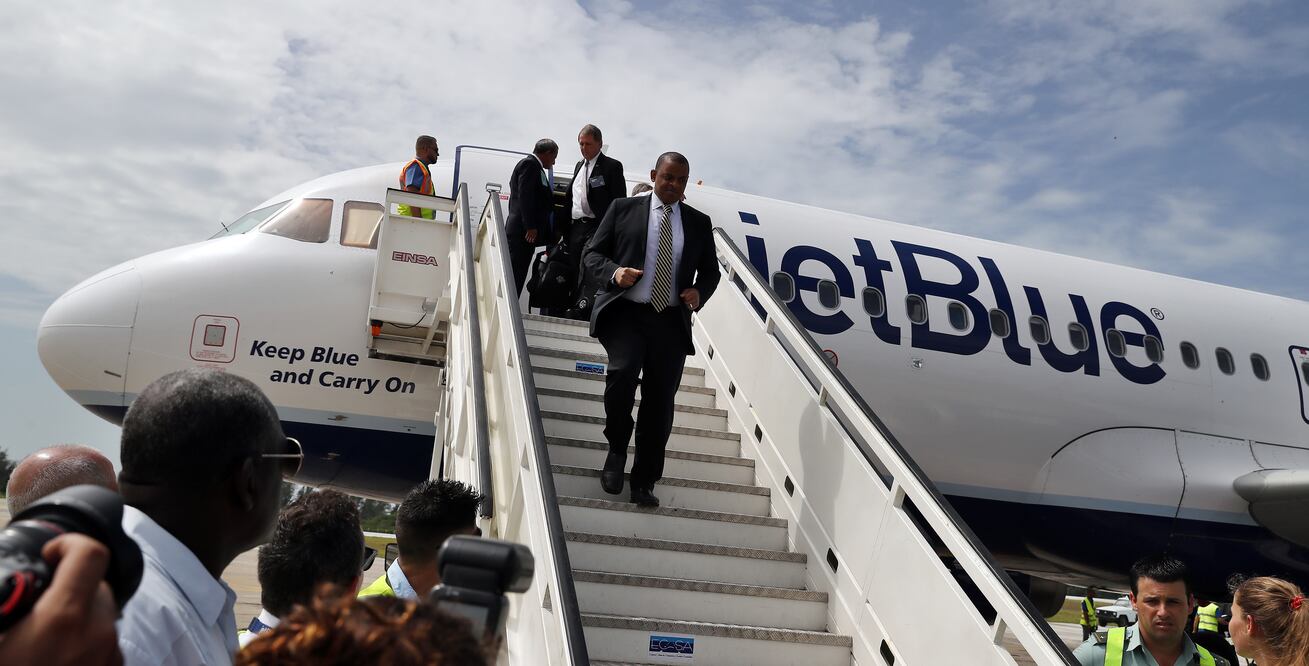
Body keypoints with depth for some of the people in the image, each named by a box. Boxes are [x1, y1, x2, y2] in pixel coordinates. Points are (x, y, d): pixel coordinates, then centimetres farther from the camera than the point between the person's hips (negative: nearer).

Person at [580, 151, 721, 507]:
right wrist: (613, 272, -14)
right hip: (625, 312, -2)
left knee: (660, 401, 0)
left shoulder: (699, 222, 14)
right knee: (623, 371, -26)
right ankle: (617, 450, 2)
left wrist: (700, 292, -3)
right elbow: (592, 253, 7)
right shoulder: (623, 209, 8)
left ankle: (644, 482, 14)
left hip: (671, 321, 2)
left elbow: (710, 270, 20)